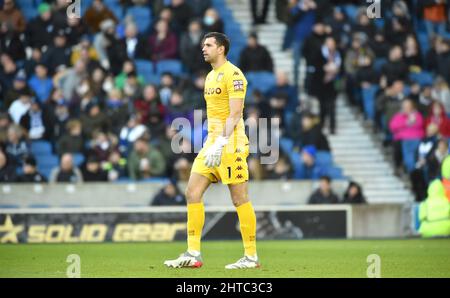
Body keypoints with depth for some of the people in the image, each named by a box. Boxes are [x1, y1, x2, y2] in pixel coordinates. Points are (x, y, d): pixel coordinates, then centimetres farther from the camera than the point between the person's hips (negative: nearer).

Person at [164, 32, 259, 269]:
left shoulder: (233, 74, -11)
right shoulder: (210, 76, 18)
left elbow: (235, 114, -18)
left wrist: (220, 144, -24)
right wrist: (210, 143, 20)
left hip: (230, 143, -9)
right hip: (212, 142, 9)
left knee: (240, 199, -5)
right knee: (192, 193, 1)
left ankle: (251, 257, 2)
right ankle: (193, 254, 2)